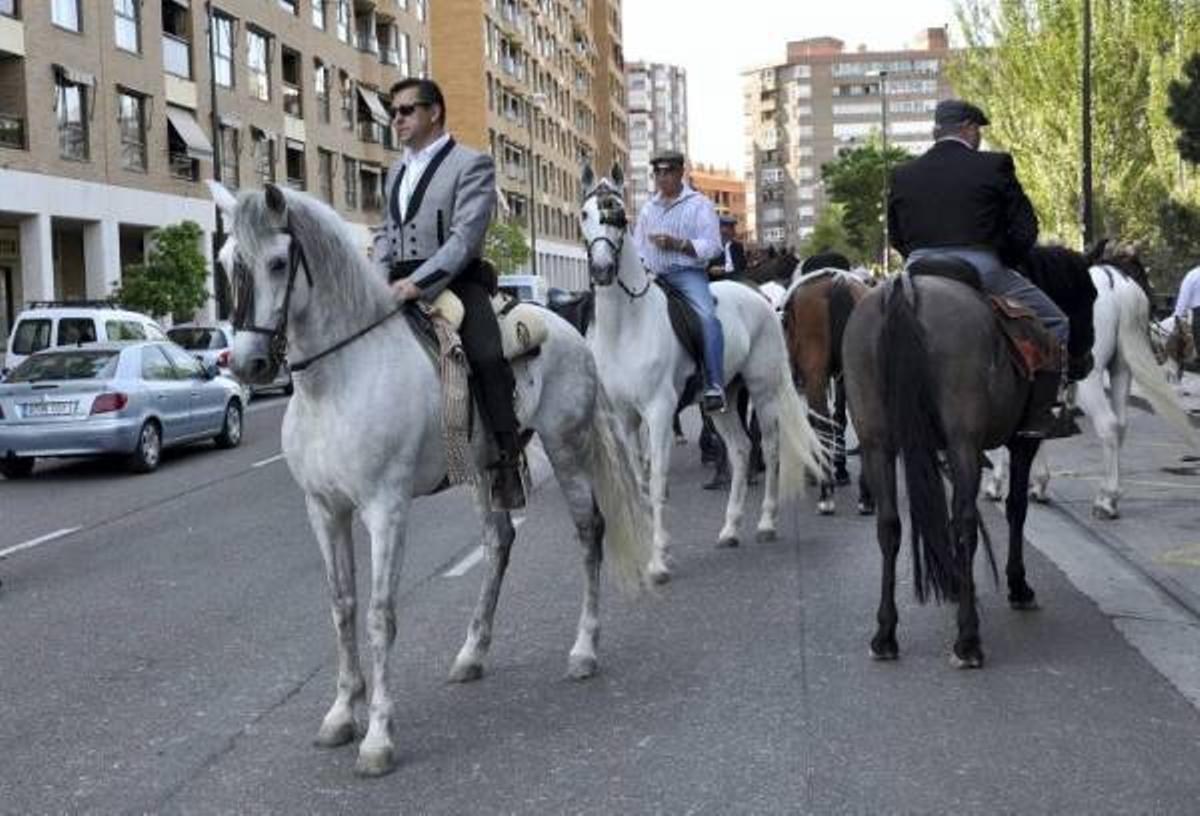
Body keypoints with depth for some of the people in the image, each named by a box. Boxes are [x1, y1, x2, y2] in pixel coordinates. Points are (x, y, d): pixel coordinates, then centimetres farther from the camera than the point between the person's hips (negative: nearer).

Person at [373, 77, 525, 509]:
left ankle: (506, 462, -21)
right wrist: (380, 276, 1)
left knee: (486, 357, -29)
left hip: (455, 281, -7)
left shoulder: (472, 164, -1)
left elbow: (464, 237, -13)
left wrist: (418, 282, -23)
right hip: (401, 285, 7)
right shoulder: (396, 172, 23)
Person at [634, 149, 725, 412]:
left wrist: (677, 244, -18)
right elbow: (638, 247, 25)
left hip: (687, 273, -6)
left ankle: (714, 387, -35)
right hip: (654, 276, 6)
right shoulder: (648, 208, 21)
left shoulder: (699, 205, 5)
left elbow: (711, 246, -5)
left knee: (707, 316, -31)